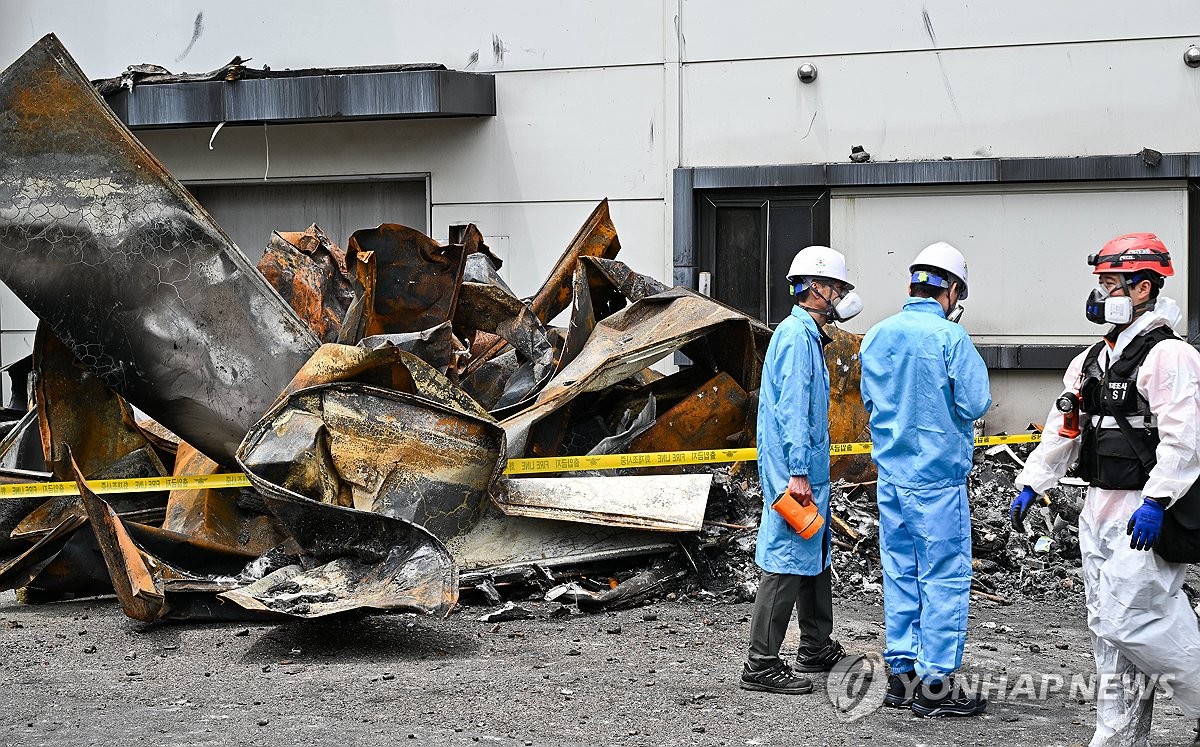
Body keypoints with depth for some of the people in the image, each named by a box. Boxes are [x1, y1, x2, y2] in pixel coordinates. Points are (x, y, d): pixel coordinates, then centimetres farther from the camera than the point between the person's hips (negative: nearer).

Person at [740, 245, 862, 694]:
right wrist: (798, 472, -26)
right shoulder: (796, 337, -15)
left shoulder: (808, 337, 18)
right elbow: (791, 409, -22)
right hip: (795, 471, -11)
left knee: (816, 554, 18)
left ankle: (817, 648, 30)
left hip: (810, 470, 11)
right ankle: (761, 665, -7)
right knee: (787, 560, -9)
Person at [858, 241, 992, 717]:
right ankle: (936, 683, 2)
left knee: (900, 575, 14)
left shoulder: (877, 336, 5)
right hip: (937, 478, -6)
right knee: (945, 578, 0)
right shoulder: (950, 337, -14)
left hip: (891, 476, 7)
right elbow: (975, 403, -14)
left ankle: (902, 674, 19)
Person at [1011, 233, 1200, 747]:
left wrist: (1156, 501, -27)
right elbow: (1064, 429, 19)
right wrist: (1031, 485, 15)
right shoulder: (1092, 360, 15)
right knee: (1108, 627, 10)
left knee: (1132, 620, -13)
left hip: (1144, 516, -9)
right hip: (1099, 509, 9)